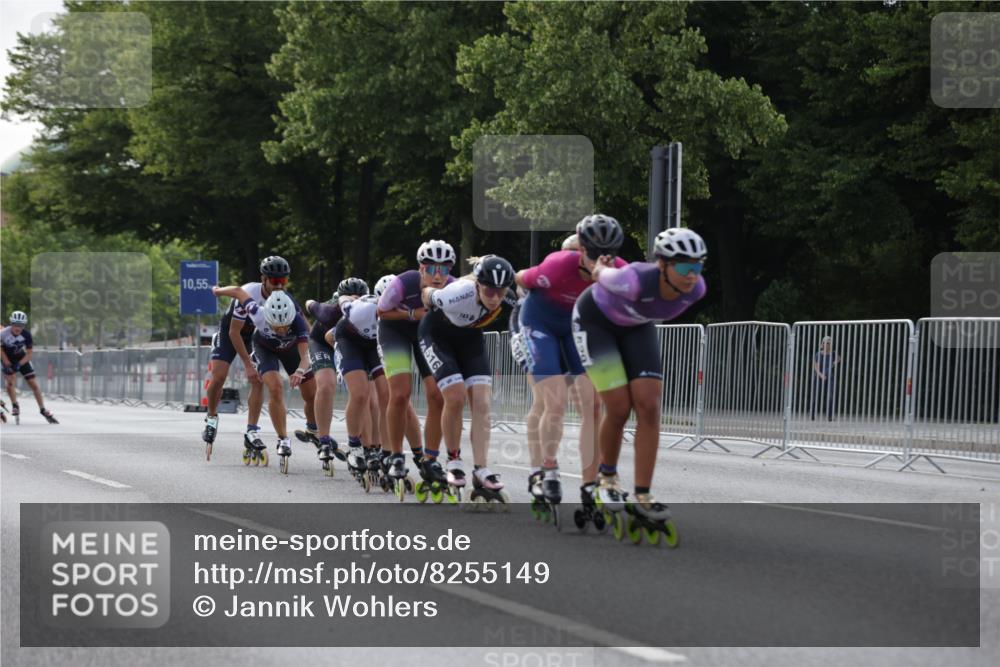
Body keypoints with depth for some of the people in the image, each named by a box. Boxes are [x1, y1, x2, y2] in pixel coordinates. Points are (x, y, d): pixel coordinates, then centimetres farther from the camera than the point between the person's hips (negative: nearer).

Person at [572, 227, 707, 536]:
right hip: (594, 321, -5)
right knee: (619, 408, -12)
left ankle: (642, 497, -3)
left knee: (649, 406, -10)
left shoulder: (695, 289, -27)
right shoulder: (635, 281, -42)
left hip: (636, 326, 5)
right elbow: (601, 274, -18)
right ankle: (607, 476, 16)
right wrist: (600, 266, 5)